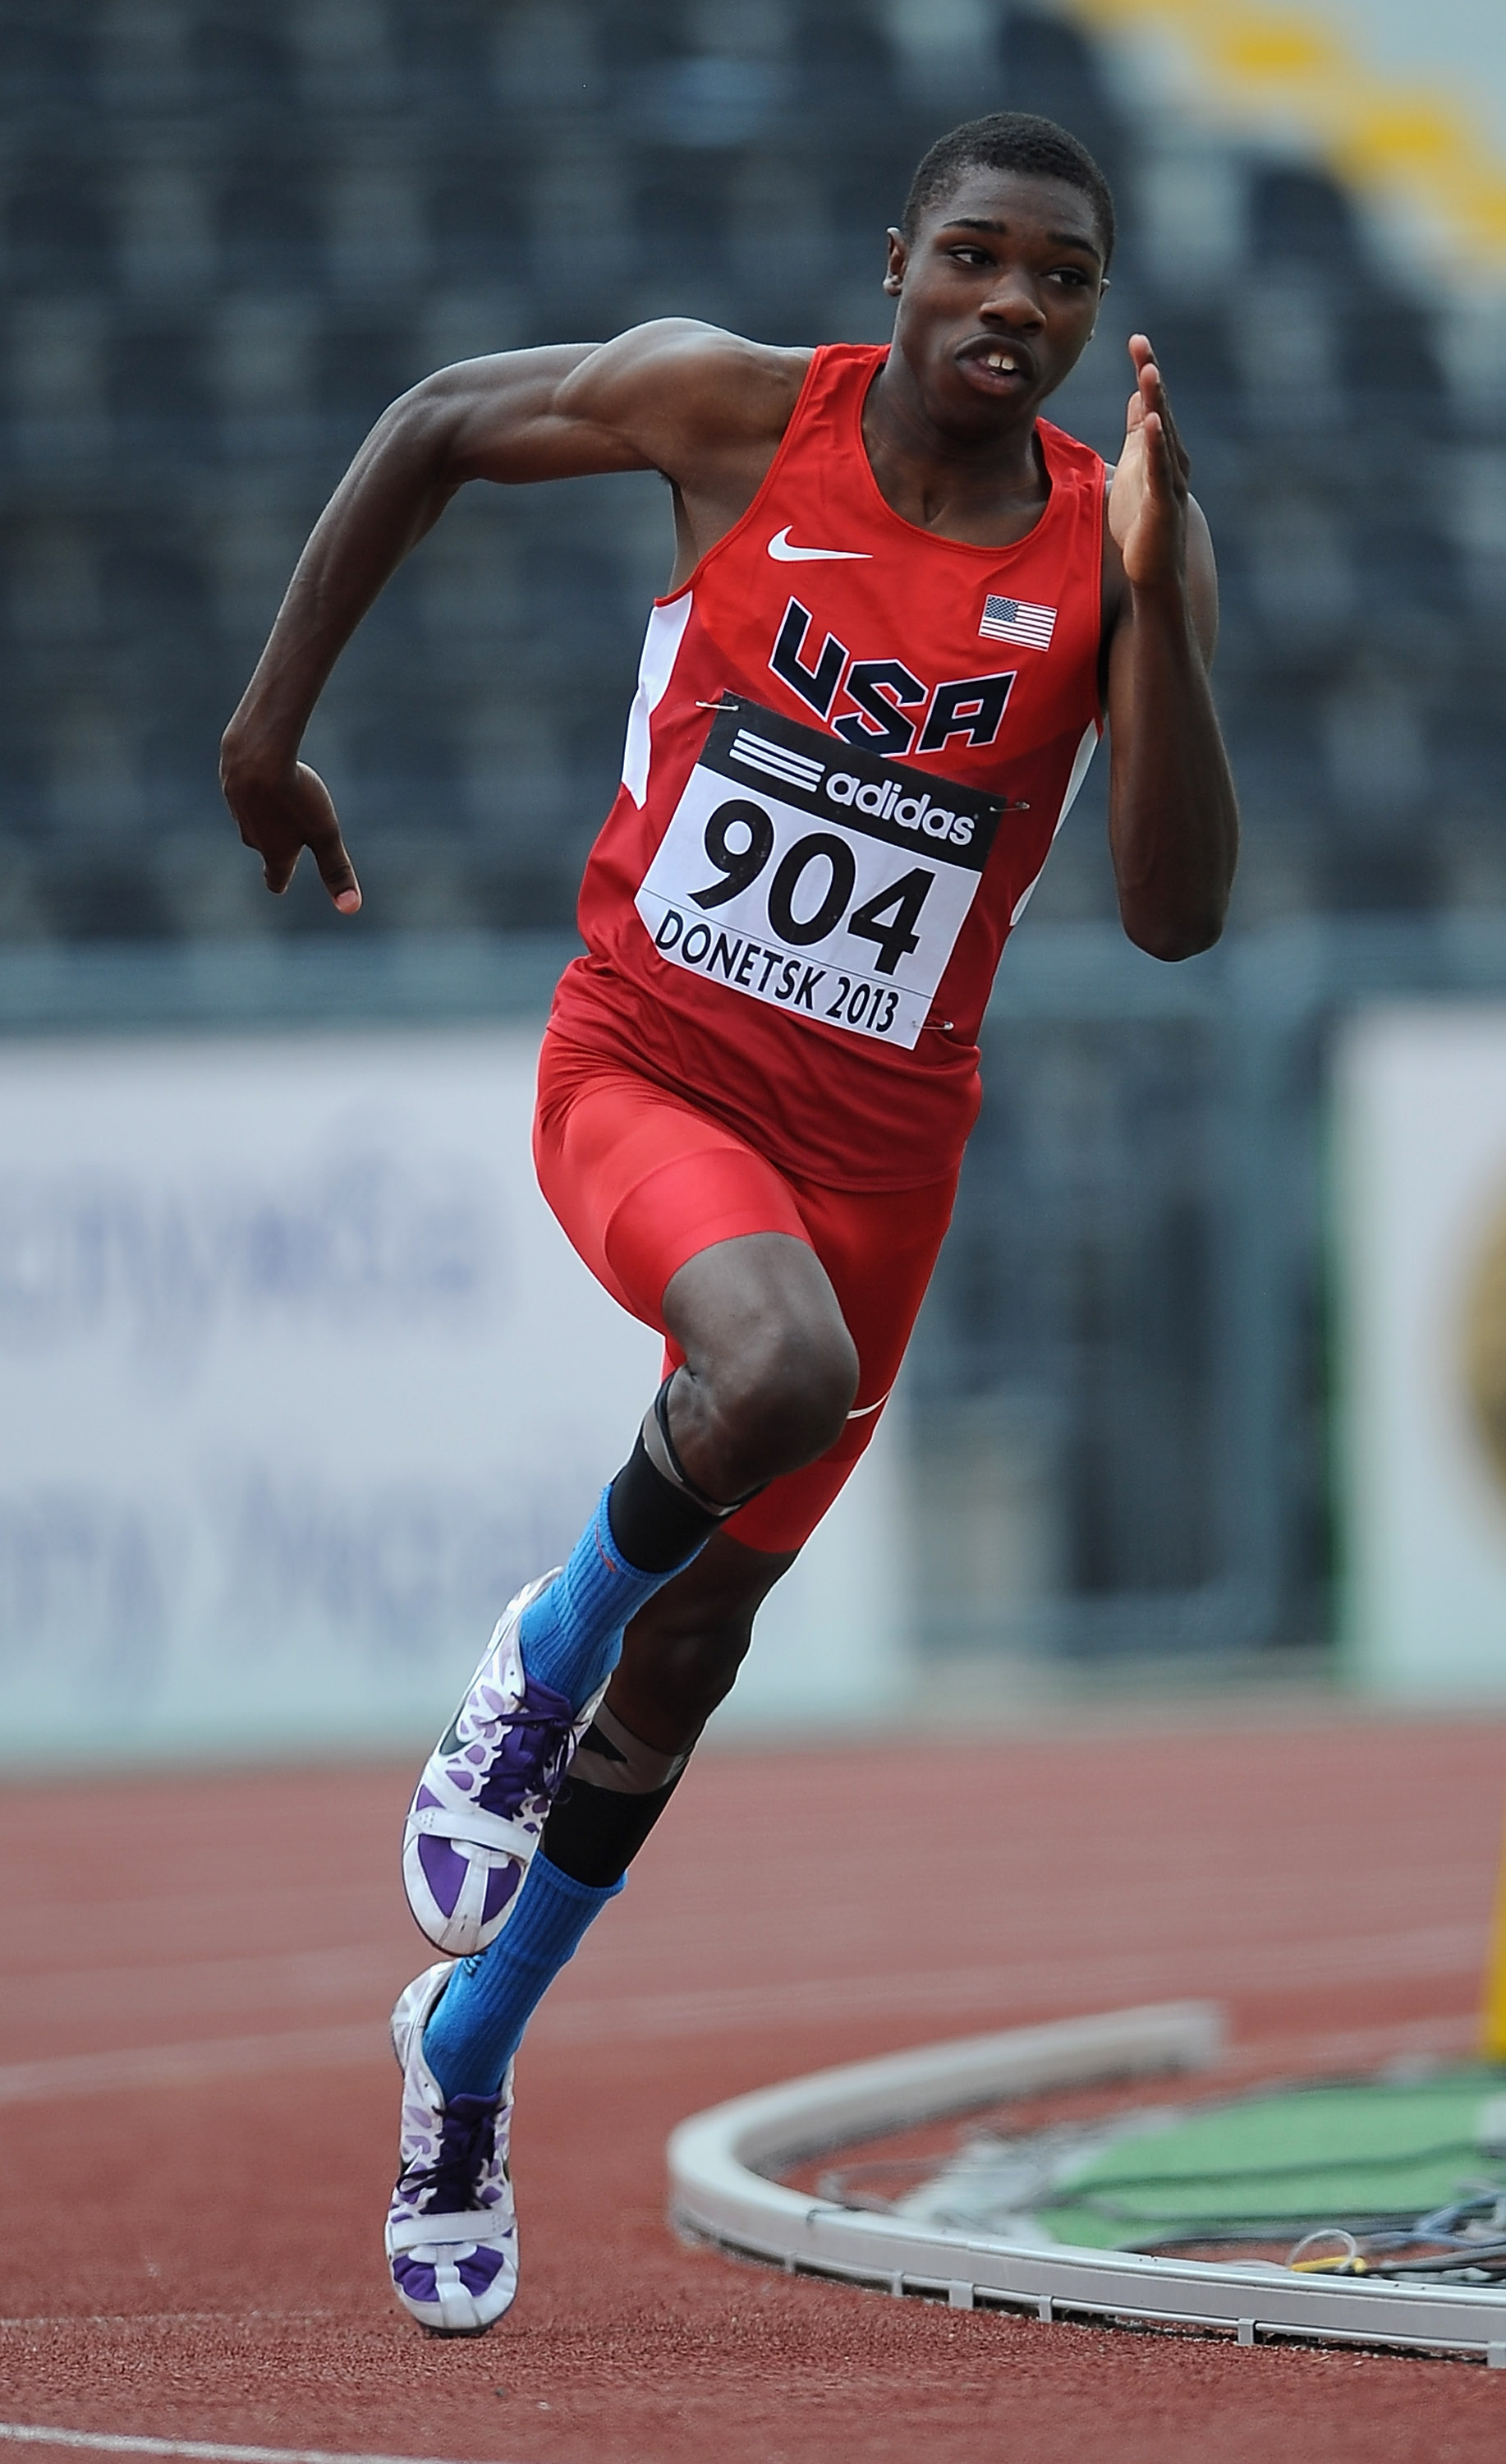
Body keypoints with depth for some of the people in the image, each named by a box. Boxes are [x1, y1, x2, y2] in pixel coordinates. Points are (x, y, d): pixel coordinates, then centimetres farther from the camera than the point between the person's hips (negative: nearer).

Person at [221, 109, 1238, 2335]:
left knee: (703, 1632, 12)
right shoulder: (737, 414, -10)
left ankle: (469, 2055, 35)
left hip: (882, 1129, 3)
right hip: (646, 1057, -3)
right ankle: (535, 1672, -4)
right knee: (780, 1366, -36)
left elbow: (1177, 915, -16)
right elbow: (436, 428, 7)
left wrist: (1151, 594, -25)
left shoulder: (1120, 548, -8)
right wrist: (274, 721, 6)